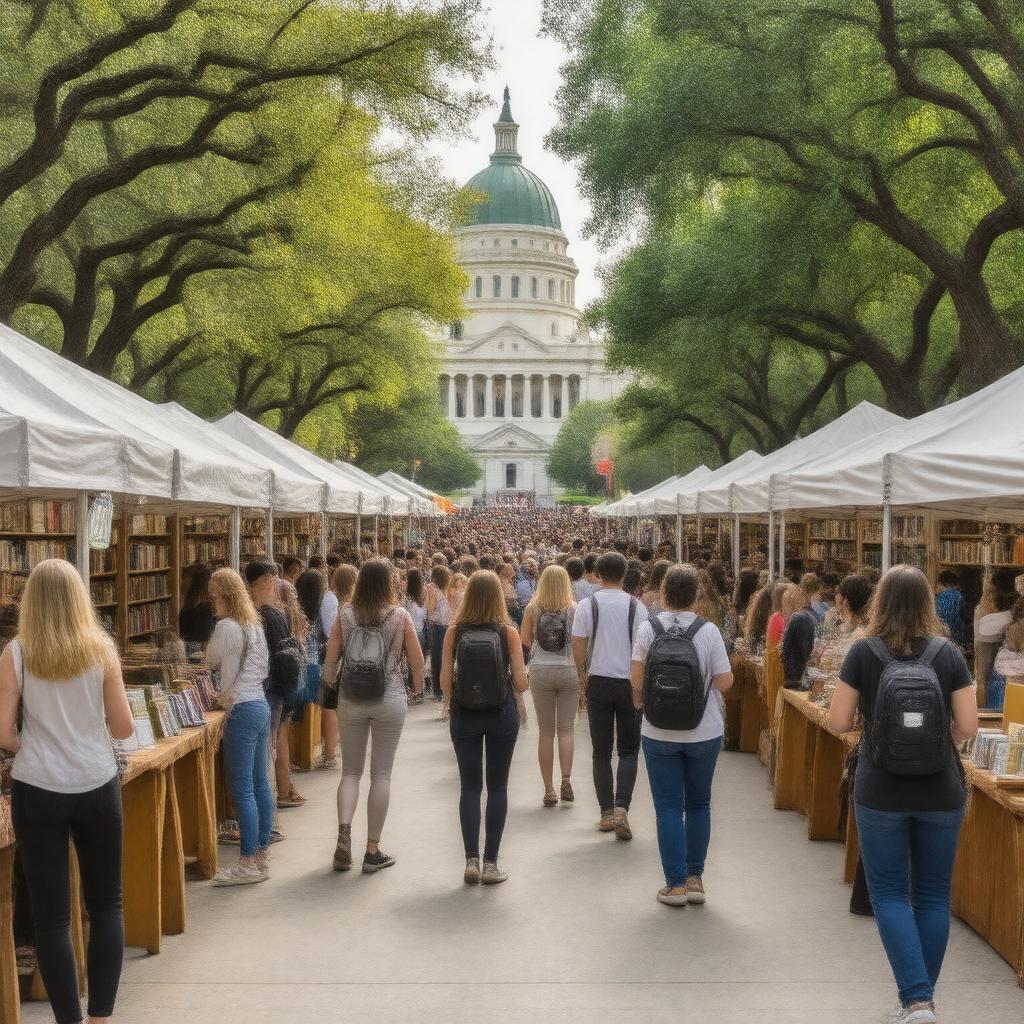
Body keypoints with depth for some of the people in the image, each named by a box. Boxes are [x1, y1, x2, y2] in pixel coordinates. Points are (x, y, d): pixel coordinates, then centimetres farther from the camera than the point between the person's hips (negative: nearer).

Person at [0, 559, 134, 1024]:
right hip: (97, 786, 1)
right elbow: (124, 728, 1)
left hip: (38, 791, -1)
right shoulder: (101, 649, -3)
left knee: (50, 914, 8)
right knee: (105, 903, 15)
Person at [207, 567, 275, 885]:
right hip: (261, 703, 9)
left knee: (242, 789, -5)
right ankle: (263, 854, 19)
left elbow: (211, 660, 1)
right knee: (261, 783, 13)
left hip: (242, 710, -9)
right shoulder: (255, 624, 13)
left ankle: (248, 864, -3)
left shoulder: (226, 626, -14)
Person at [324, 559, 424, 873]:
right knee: (381, 774, 5)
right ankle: (372, 851, 7)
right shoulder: (399, 616, -6)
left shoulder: (345, 615, -3)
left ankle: (344, 831, -9)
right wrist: (417, 688, 15)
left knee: (350, 771, 13)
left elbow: (331, 658, -2)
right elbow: (417, 660, -2)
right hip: (390, 699, -1)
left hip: (351, 700, 1)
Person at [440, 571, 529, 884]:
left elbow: (445, 681, -2)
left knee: (470, 787, 9)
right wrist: (524, 679, 16)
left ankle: (471, 861, 5)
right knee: (497, 787, 8)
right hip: (501, 714, -1)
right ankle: (490, 864, 8)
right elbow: (521, 683, -7)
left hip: (464, 715, 1)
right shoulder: (509, 632, -8)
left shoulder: (454, 631, -4)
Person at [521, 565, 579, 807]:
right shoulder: (574, 609, -6)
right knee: (566, 729, 9)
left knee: (545, 732, 8)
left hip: (540, 671, 1)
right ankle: (566, 780, -8)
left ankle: (549, 790, 10)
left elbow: (525, 640, 6)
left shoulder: (533, 609, -3)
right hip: (569, 671, -1)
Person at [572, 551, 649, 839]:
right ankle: (621, 807, -9)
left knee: (601, 750, 11)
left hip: (599, 682, 0)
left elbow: (578, 649, -4)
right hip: (630, 683, 0)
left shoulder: (587, 605, -6)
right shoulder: (636, 607, -5)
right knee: (629, 749, 8)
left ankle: (606, 812, 12)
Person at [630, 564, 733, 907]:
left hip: (660, 733, 0)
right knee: (699, 804, 16)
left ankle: (676, 884, 8)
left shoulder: (648, 628, -8)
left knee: (669, 807, 7)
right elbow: (725, 682, -8)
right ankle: (695, 878, 19)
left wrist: (639, 699, 14)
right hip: (705, 733, 1)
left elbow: (636, 678, -7)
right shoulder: (709, 630, -8)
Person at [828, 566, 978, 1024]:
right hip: (940, 793, 2)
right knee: (933, 893, 14)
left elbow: (837, 722, -6)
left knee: (889, 892, 7)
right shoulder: (949, 653, -3)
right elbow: (968, 727, -4)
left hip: (881, 793, -2)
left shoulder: (863, 652, -7)